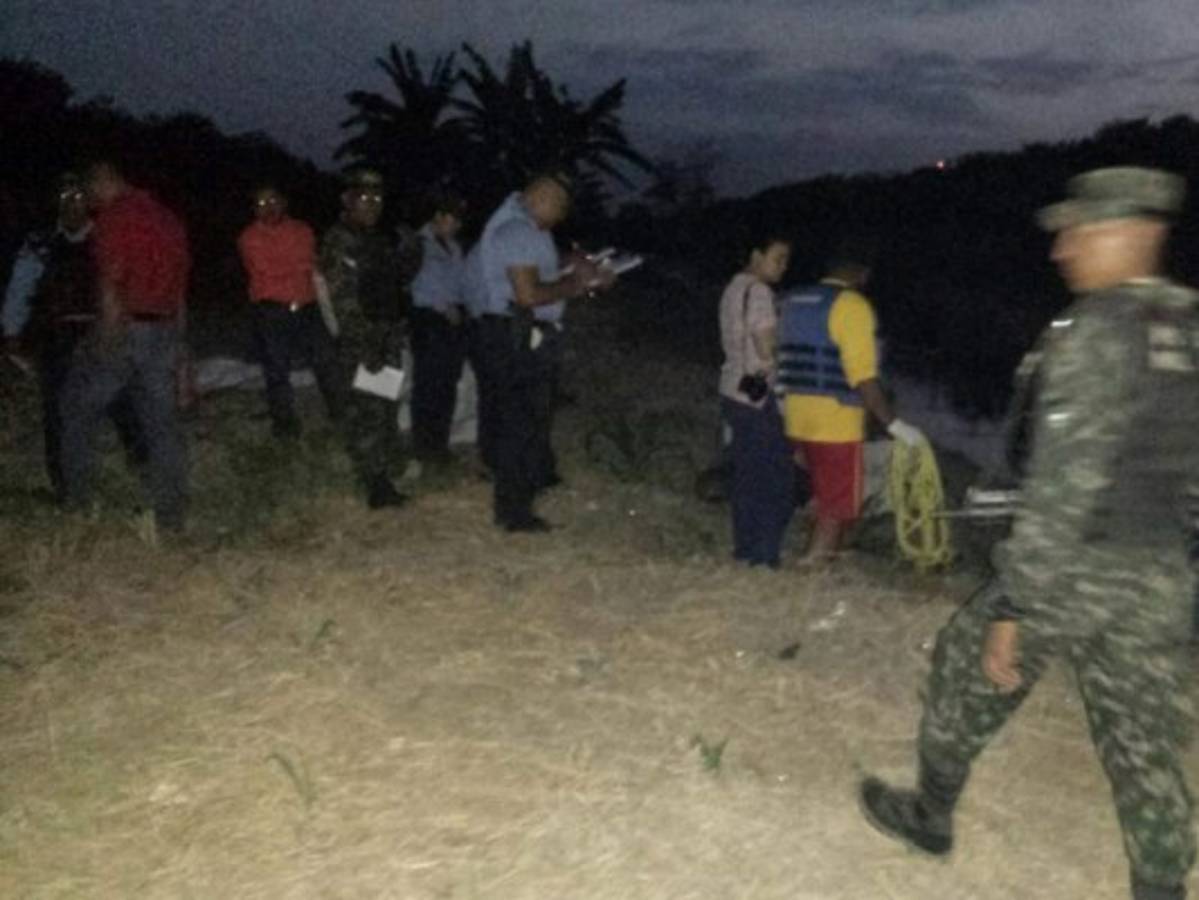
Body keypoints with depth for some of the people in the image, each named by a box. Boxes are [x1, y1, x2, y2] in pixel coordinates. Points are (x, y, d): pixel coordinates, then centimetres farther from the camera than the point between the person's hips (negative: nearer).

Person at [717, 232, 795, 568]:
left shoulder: (733, 289, 15)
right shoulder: (758, 291, -14)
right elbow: (767, 348, -19)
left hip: (735, 391, 10)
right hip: (758, 395, -10)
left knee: (747, 476, 13)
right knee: (778, 479, -5)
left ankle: (745, 551, 18)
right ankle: (765, 557, -3)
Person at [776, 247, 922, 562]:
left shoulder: (793, 302, 11)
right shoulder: (852, 305, -13)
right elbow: (863, 377, -19)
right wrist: (895, 424, -16)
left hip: (798, 420, 8)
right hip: (836, 422, -8)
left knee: (826, 501, 21)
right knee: (838, 509, 2)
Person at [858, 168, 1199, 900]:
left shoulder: (1098, 331, -17)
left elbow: (1062, 484, -22)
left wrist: (1013, 606, -19)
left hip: (1075, 567, -6)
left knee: (971, 679, 17)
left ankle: (930, 816, 37)